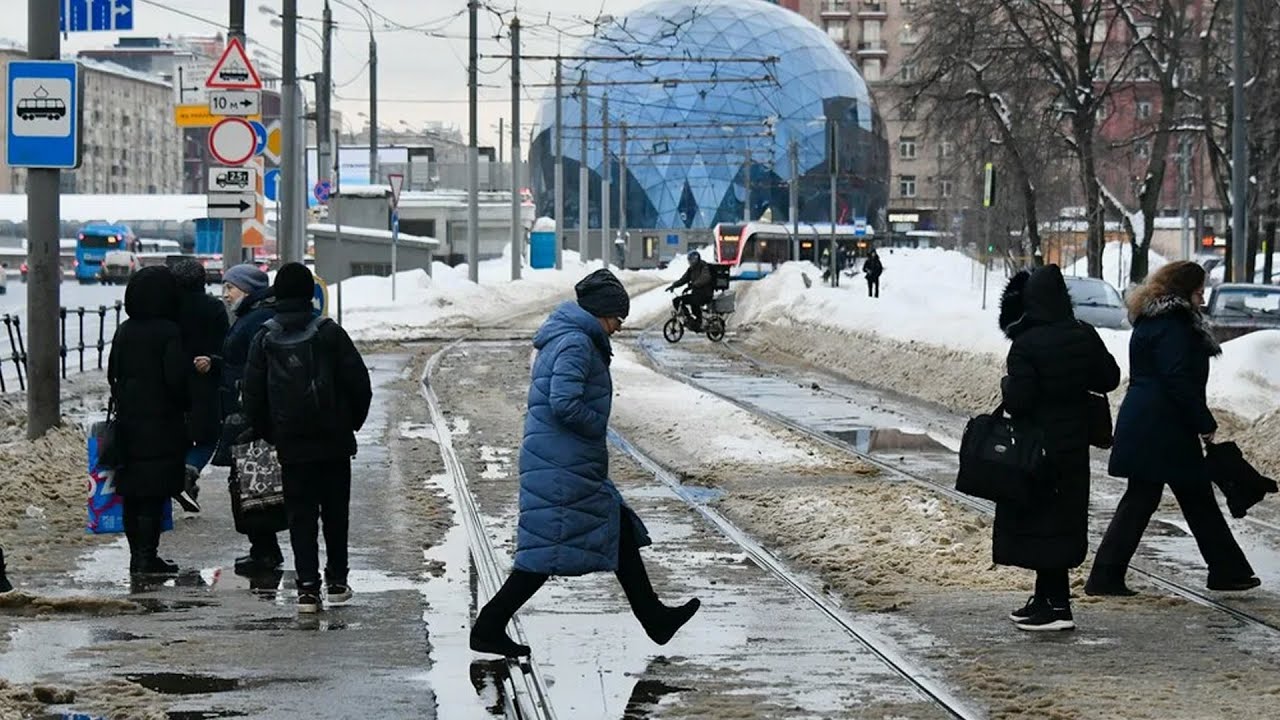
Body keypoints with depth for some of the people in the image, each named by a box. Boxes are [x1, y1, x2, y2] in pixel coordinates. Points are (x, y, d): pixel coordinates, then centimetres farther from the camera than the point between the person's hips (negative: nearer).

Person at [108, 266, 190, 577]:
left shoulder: (124, 331, 7)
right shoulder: (168, 332, -13)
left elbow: (112, 374, 13)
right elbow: (177, 378, -15)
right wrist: (186, 406, 1)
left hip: (128, 420, 6)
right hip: (162, 421, -6)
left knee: (131, 492, 11)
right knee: (154, 493, -4)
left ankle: (138, 555, 16)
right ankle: (147, 556, -5)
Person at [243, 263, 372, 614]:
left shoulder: (265, 339, -1)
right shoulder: (329, 333, -6)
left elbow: (253, 395, 1)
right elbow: (359, 383, -7)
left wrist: (268, 434, 13)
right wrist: (353, 422, 9)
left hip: (291, 444, 1)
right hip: (334, 441, -1)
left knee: (300, 516, 4)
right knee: (335, 512, 13)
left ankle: (307, 586, -7)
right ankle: (336, 582, 18)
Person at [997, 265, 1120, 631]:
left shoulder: (1025, 346, -18)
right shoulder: (1085, 336, 0)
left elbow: (1017, 399, -21)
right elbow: (1109, 378, 9)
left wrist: (1006, 384, -1)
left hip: (1037, 447, -6)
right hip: (1075, 446, 6)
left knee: (1041, 521, 0)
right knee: (1064, 518, 14)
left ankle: (1056, 605, -3)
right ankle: (1045, 599, 23)